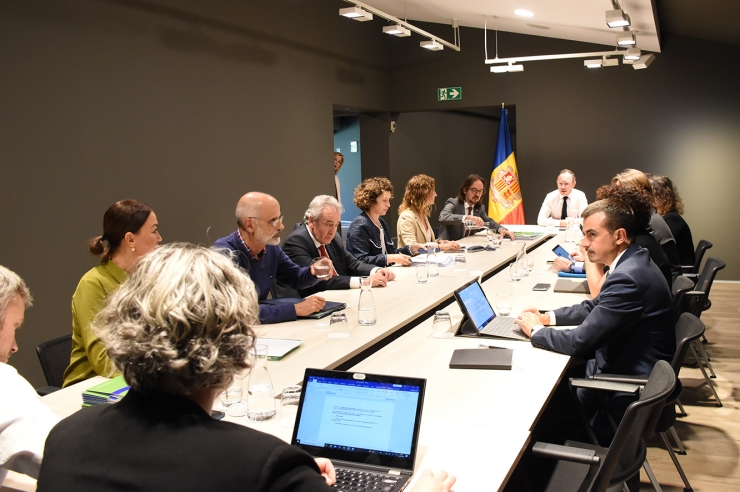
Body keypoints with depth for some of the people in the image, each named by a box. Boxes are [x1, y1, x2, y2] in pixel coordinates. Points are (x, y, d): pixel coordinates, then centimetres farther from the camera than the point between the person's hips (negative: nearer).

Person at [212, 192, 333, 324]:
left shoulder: (271, 247, -1)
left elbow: (296, 277, 14)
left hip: (259, 328, 6)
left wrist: (314, 271, -7)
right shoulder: (224, 254, -21)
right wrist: (296, 309, -25)